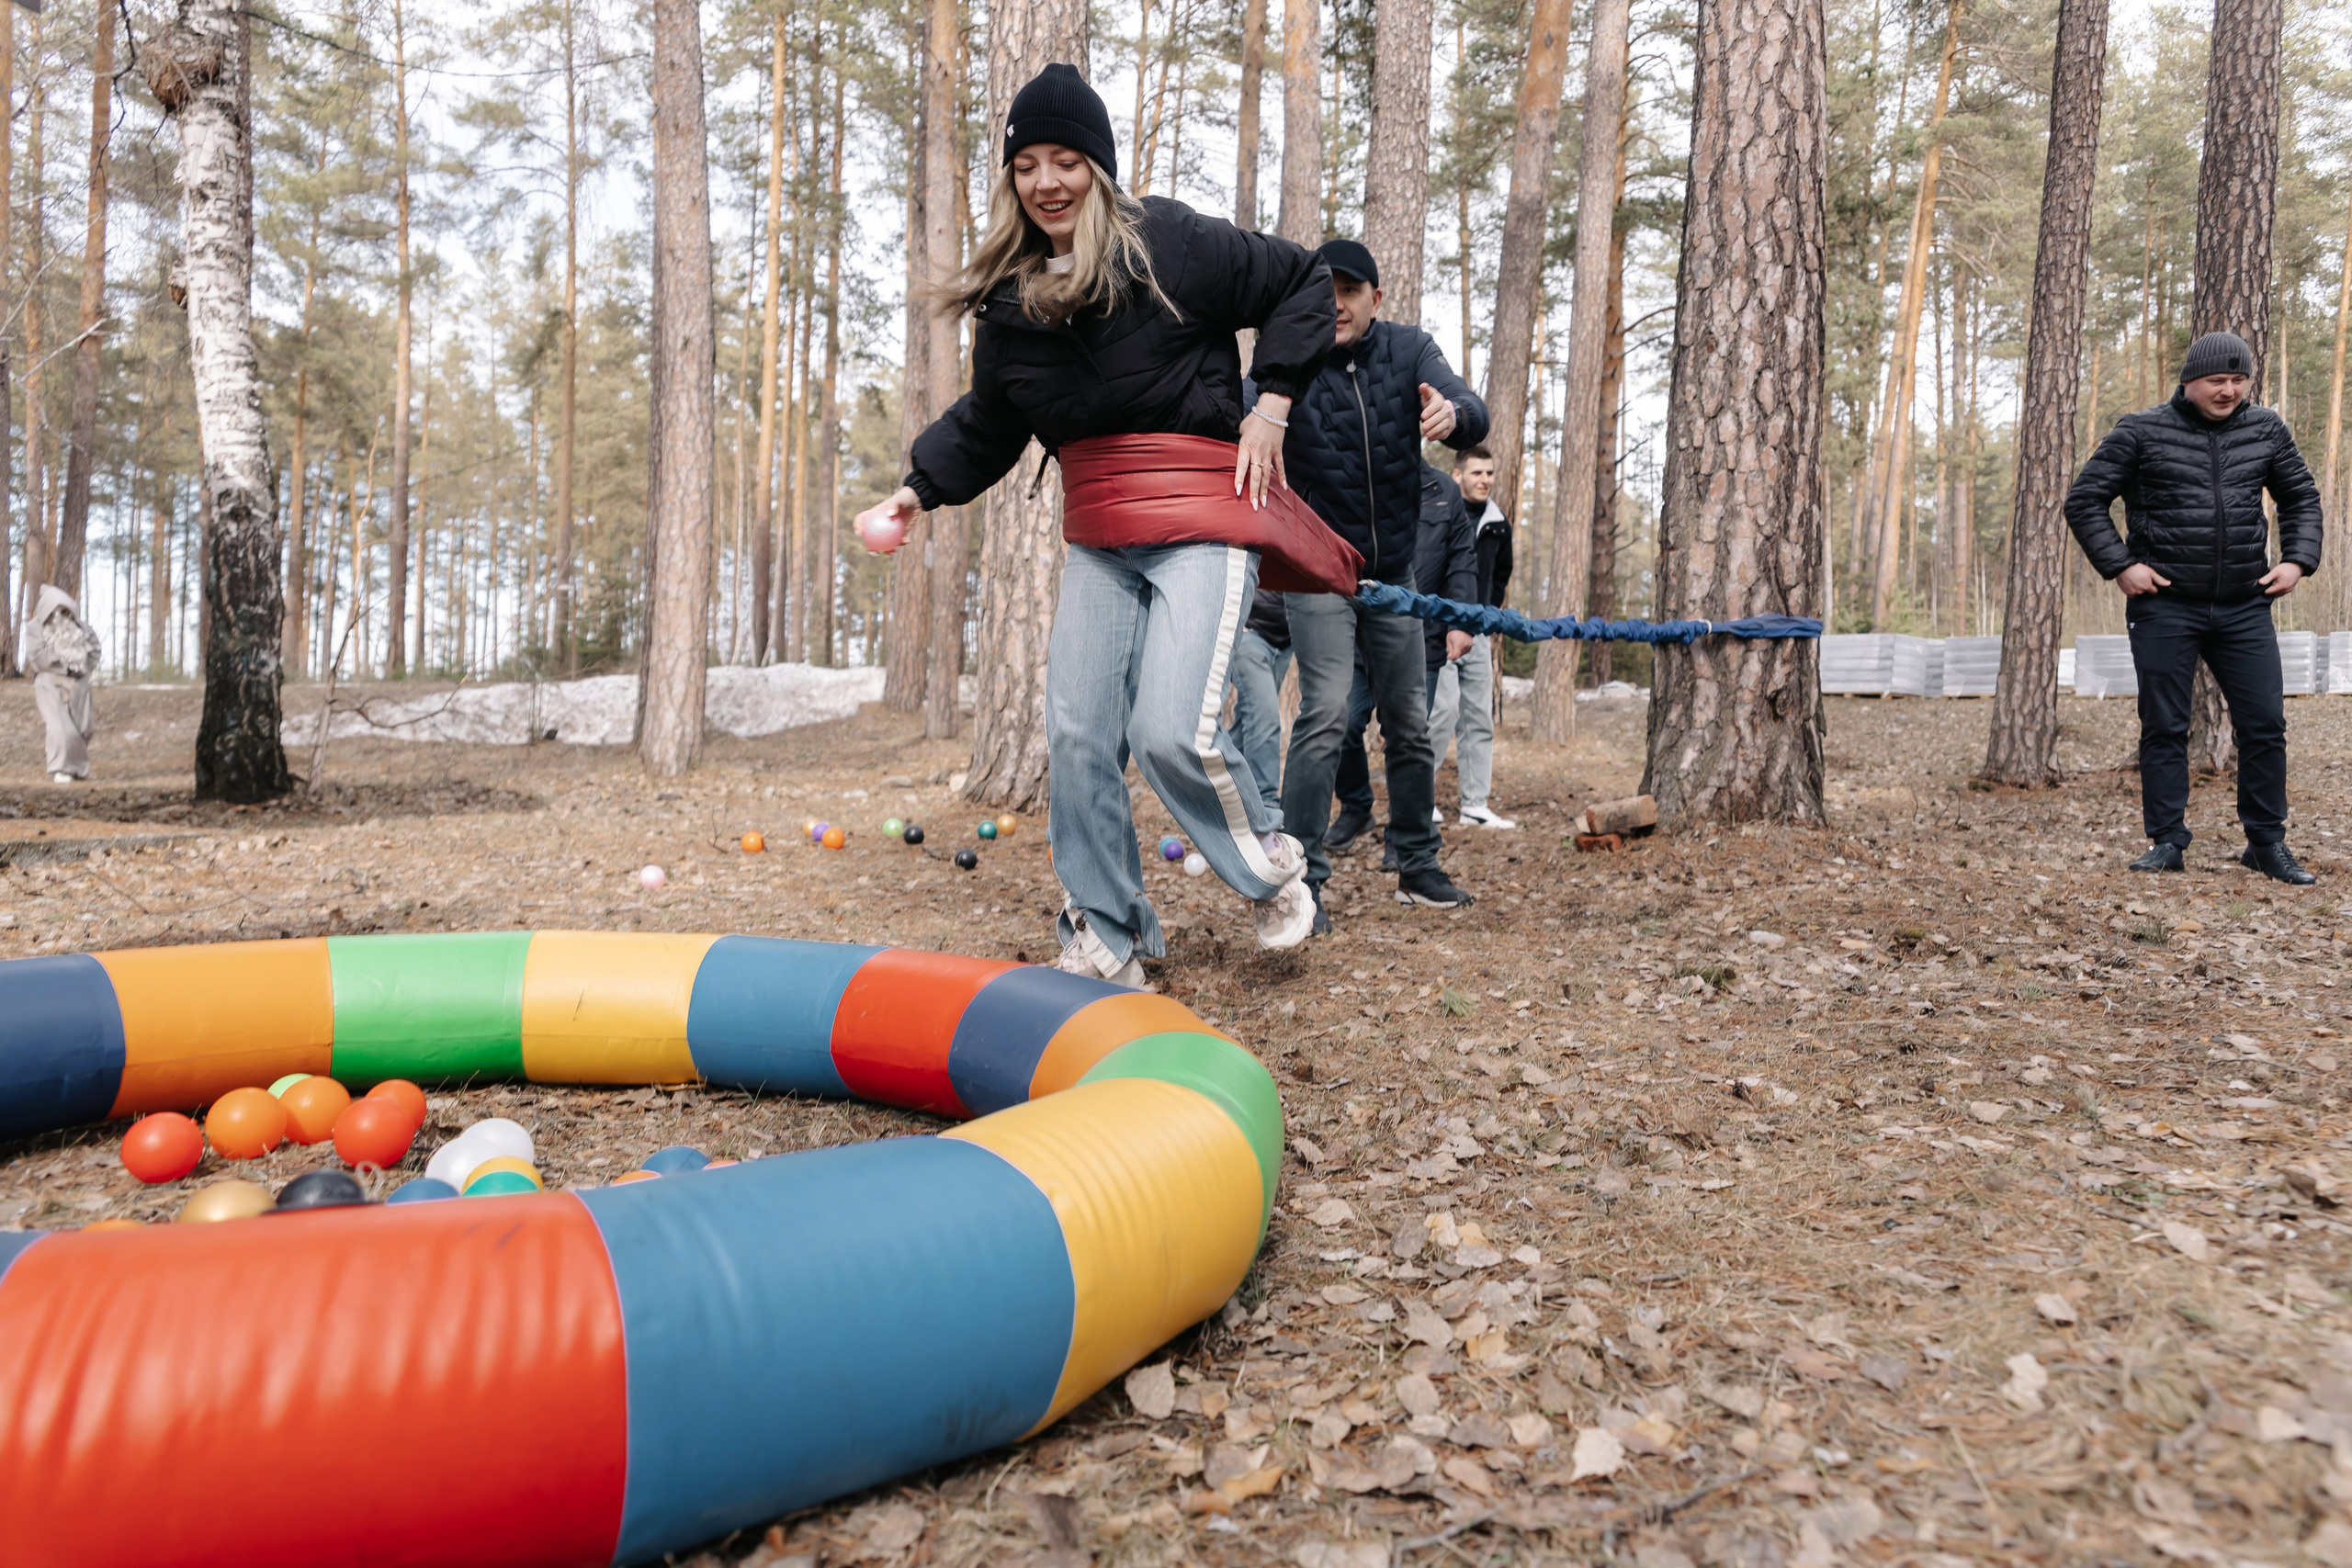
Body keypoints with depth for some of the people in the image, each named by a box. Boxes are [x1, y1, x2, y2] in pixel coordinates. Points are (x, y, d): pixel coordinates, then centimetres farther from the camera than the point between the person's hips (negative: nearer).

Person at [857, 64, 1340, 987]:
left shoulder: (1173, 245, -6)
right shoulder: (1009, 297, 9)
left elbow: (1302, 282, 4)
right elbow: (988, 422, 21)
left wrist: (1272, 402, -2)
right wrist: (918, 492, 10)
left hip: (1200, 519, -6)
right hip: (1097, 539, 6)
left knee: (1171, 731, -18)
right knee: (1077, 734, -1)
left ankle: (1273, 868, 13)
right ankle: (1106, 944, 14)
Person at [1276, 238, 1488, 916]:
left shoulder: (1408, 349, -3)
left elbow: (1475, 416, -16)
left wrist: (1453, 413, -40)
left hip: (1394, 571, 4)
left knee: (1410, 725, 11)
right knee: (1324, 716, -18)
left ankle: (1417, 866, 26)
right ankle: (1300, 880, -13)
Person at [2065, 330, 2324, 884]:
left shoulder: (2267, 430, 8)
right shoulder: (2142, 432, -3)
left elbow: (2302, 498, 21)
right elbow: (2084, 501, -1)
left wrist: (2296, 559, 6)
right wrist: (2120, 565, -9)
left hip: (2245, 609, 3)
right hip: (2165, 608, -3)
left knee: (2265, 725, 3)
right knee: (2164, 728, 2)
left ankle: (2267, 843, 16)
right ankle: (2166, 843, 11)